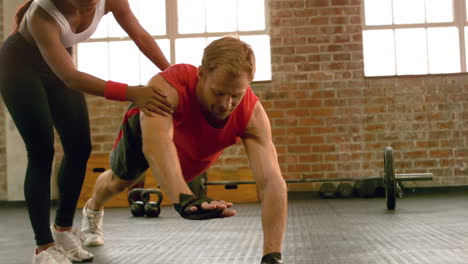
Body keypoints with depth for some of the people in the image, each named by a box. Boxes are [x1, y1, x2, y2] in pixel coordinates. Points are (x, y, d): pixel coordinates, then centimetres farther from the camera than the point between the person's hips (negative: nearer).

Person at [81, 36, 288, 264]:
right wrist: (184, 199, -85)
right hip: (147, 126, -1)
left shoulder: (252, 114, -42)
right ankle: (92, 211, 56)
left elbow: (272, 180, -51)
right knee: (119, 181, 22)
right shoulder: (166, 87, -49)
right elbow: (156, 143, -67)